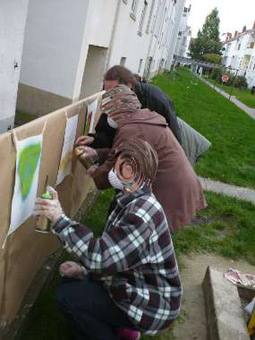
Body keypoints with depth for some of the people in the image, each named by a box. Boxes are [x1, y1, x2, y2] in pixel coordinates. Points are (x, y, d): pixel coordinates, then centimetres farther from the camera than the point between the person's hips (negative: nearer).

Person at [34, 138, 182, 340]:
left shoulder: (143, 211, -29)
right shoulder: (132, 203, 3)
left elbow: (102, 257, -34)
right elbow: (111, 252, 9)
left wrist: (60, 220, -31)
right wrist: (85, 270, -5)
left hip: (152, 306, -9)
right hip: (138, 290, 9)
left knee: (67, 296, -11)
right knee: (72, 280, 11)